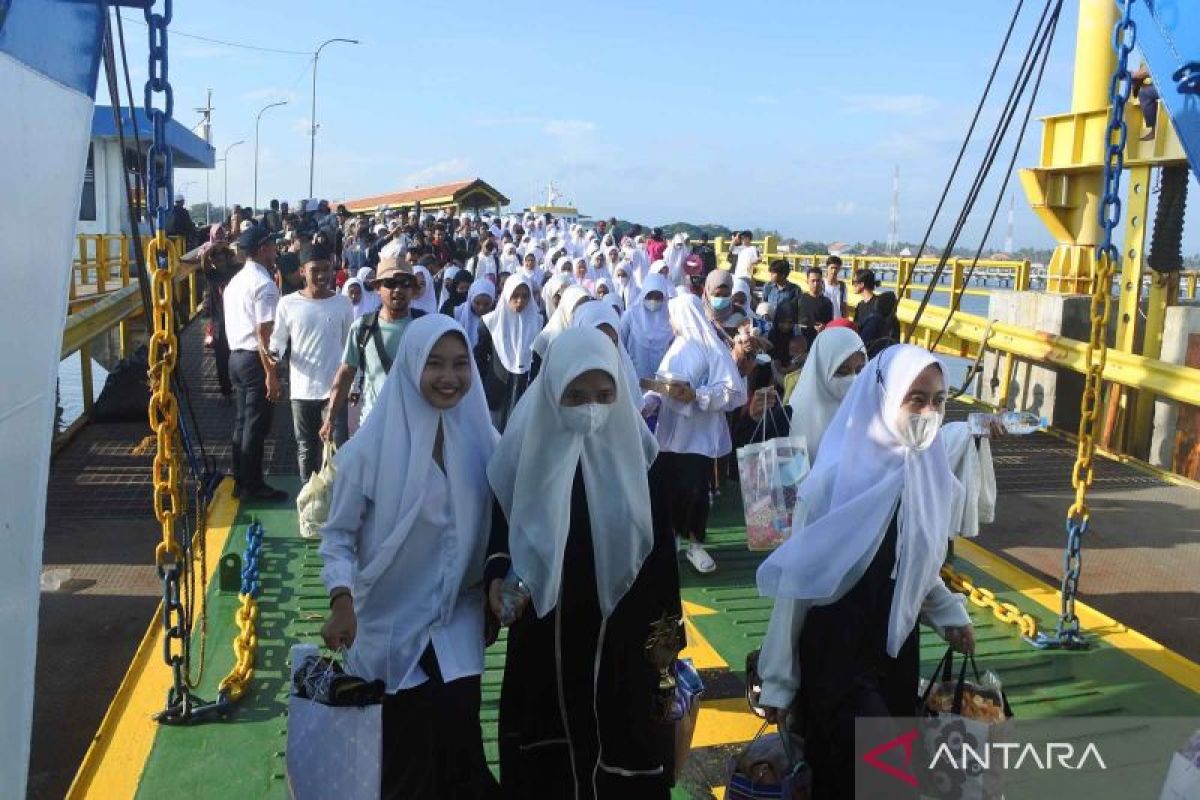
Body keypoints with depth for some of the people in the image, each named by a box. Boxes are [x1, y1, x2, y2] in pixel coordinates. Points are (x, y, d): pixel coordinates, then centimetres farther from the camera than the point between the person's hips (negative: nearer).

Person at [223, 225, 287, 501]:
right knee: (256, 426, -1)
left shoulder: (235, 281, 14)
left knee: (241, 422, 15)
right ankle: (252, 486, 7)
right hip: (255, 359, -9)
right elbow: (263, 335, -21)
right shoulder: (264, 284, -16)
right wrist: (271, 375, -22)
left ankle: (240, 481, 24)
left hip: (235, 356, 9)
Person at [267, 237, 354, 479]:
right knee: (306, 447, 13)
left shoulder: (343, 303, 1)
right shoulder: (288, 304, -2)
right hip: (302, 390, 1)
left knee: (337, 447, -3)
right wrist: (273, 357, -19)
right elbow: (278, 340, 4)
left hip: (335, 388, -1)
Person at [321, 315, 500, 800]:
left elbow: (499, 531, 7)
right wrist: (342, 598, -21)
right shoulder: (373, 446, -13)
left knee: (457, 739, -4)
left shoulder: (483, 441, -3)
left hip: (459, 622, 2)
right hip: (392, 623, -1)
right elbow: (338, 534, -7)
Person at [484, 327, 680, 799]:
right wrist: (497, 574, -13)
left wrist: (667, 624, 2)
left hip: (620, 631, 0)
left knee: (620, 751, 10)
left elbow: (658, 541, 0)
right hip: (544, 632, 0)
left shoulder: (634, 446, -7)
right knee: (548, 756, 12)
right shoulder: (528, 445, -9)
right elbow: (500, 523, 5)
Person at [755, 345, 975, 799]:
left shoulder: (930, 476, -3)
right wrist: (779, 680, -8)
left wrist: (949, 612, -3)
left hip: (898, 650, 6)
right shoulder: (835, 479, -19)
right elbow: (797, 582, -13)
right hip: (835, 651, -5)